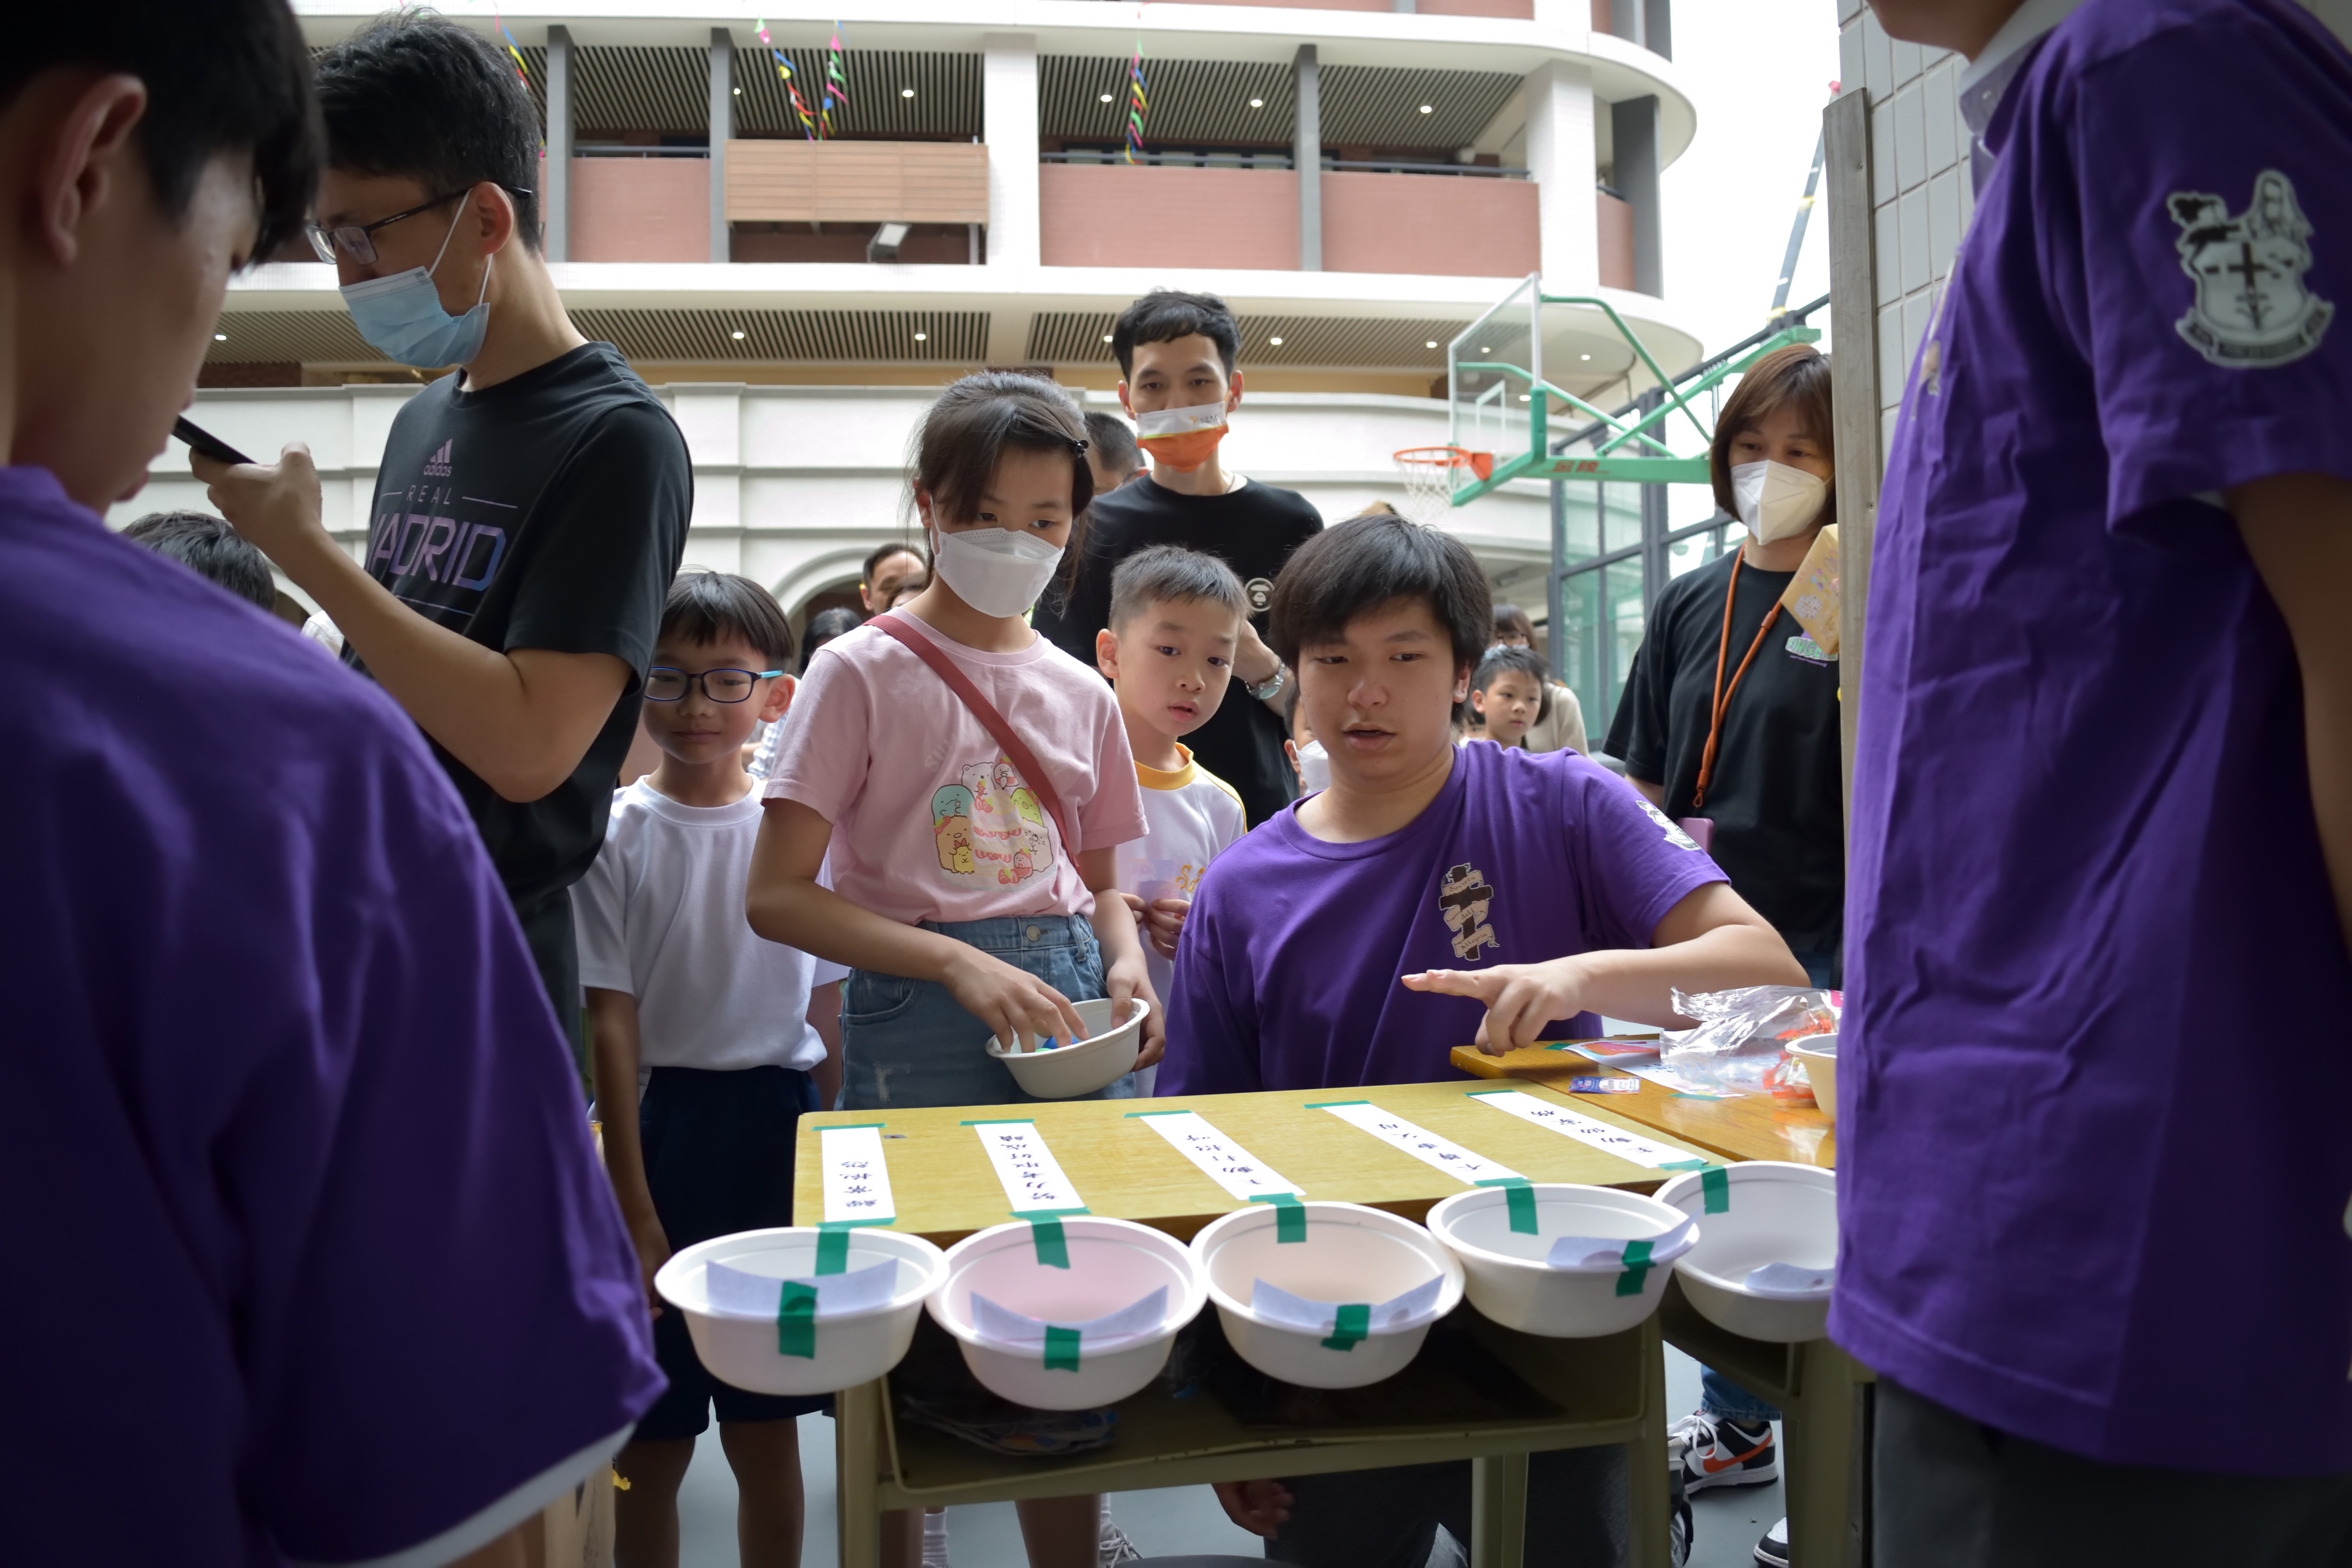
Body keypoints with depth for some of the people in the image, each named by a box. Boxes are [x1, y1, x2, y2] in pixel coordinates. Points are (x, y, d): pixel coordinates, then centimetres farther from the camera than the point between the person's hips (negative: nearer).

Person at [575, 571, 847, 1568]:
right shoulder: (615, 834, -6)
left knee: (767, 1431, 14)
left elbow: (827, 1013, 6)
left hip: (787, 1125, 2)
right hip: (667, 1123, -2)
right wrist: (635, 1212, -10)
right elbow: (612, 1023, -8)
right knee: (653, 1440, 11)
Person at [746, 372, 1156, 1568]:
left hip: (1064, 1012, 4)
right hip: (918, 1020, -3)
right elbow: (777, 895, -9)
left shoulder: (1080, 694, 10)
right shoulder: (864, 671, -4)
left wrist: (1125, 968, -4)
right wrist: (959, 963, -20)